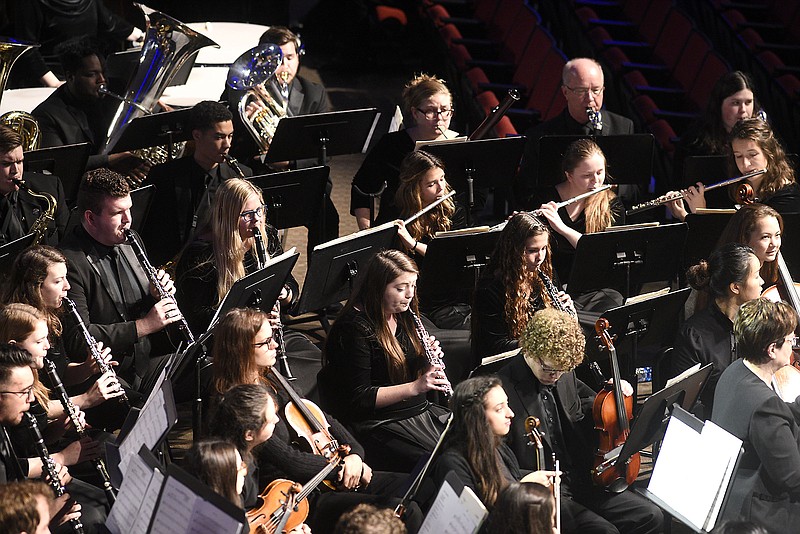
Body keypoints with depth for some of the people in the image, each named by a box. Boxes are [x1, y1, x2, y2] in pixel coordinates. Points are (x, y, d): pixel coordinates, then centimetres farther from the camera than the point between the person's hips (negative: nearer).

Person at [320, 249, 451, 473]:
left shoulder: (403, 317, 11)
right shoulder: (355, 328, -14)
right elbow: (358, 399, -17)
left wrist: (430, 360, -3)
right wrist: (414, 387, -24)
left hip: (420, 411, 8)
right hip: (379, 426, -8)